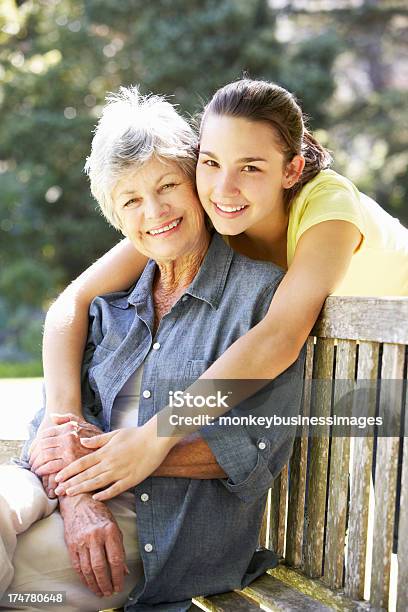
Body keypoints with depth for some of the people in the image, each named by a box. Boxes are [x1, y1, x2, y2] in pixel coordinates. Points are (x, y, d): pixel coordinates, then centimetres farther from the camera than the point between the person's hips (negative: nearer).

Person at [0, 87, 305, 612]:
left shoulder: (262, 291, -1)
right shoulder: (111, 298, 14)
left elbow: (262, 449, -7)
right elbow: (56, 419, 7)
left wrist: (139, 450, -15)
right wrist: (78, 499, -14)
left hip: (179, 526, -4)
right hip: (72, 495, 4)